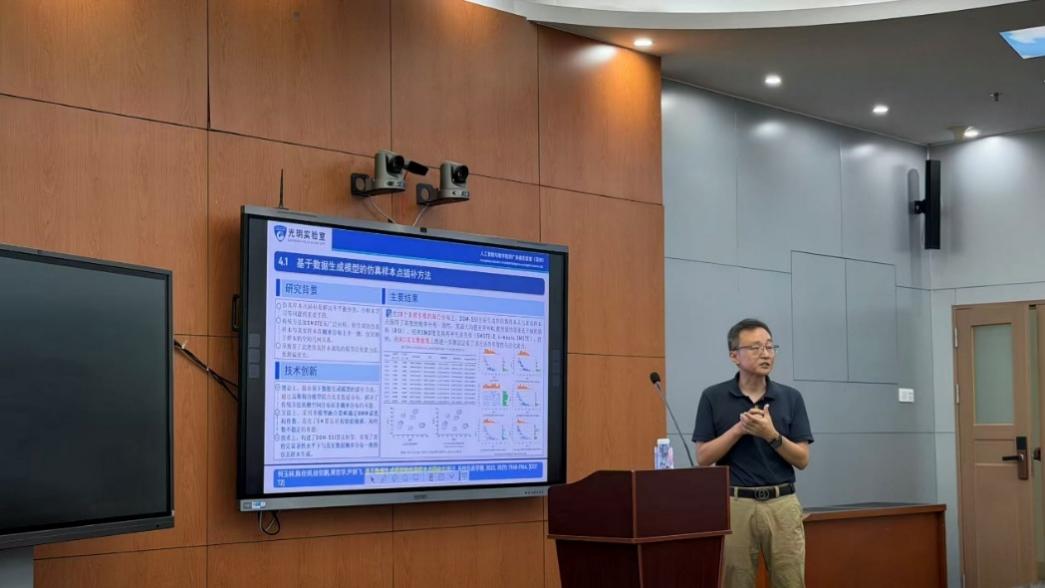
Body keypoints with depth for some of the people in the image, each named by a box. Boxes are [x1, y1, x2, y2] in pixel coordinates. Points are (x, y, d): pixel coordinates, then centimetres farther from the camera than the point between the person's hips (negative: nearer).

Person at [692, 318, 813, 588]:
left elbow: (802, 459, 1)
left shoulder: (790, 398, 4)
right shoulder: (713, 398, 0)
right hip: (735, 506, -1)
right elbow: (703, 457, -3)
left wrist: (771, 435, -15)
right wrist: (739, 428, -15)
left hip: (782, 505, 2)